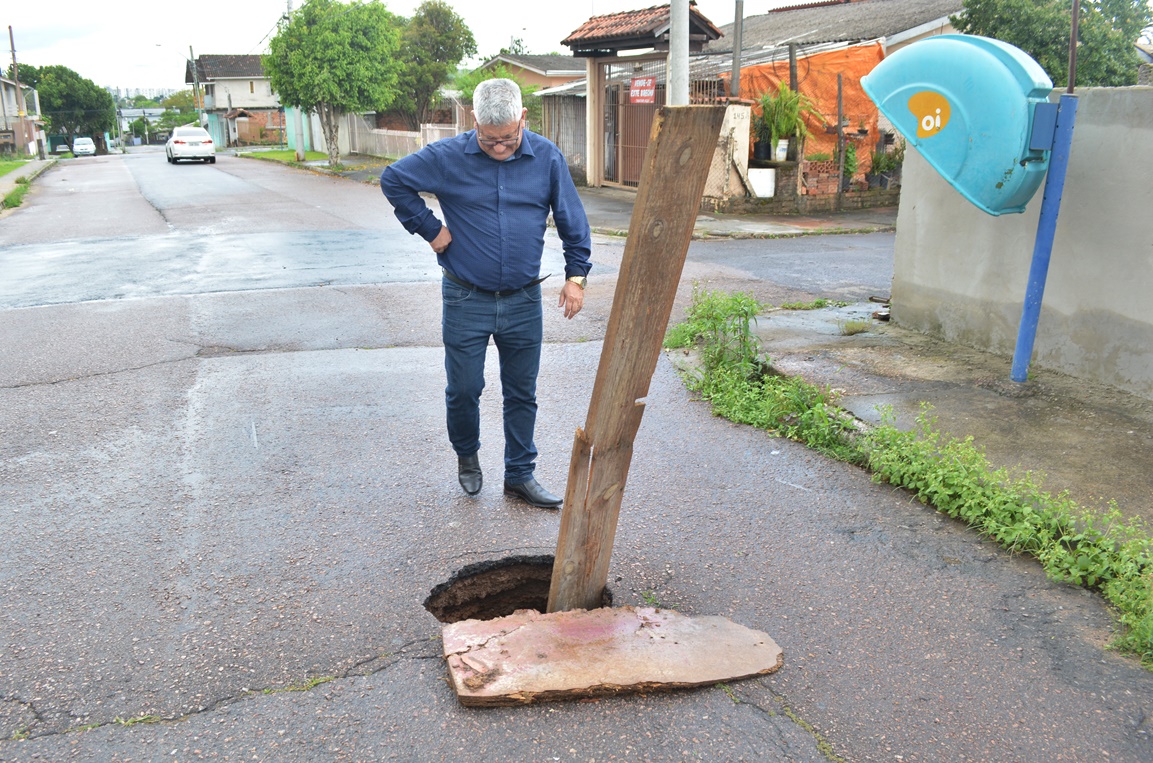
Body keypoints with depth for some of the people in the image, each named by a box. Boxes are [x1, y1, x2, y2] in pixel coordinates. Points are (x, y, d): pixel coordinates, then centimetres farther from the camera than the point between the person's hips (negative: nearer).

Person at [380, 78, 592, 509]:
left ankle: (520, 474, 23)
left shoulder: (547, 158, -2)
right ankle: (467, 456, 34)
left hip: (524, 301, 2)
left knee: (522, 393, 9)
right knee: (463, 389, 6)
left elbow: (572, 220, 6)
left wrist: (576, 275, 0)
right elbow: (394, 180, 4)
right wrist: (429, 229, -2)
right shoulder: (448, 157, -7)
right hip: (466, 300, -1)